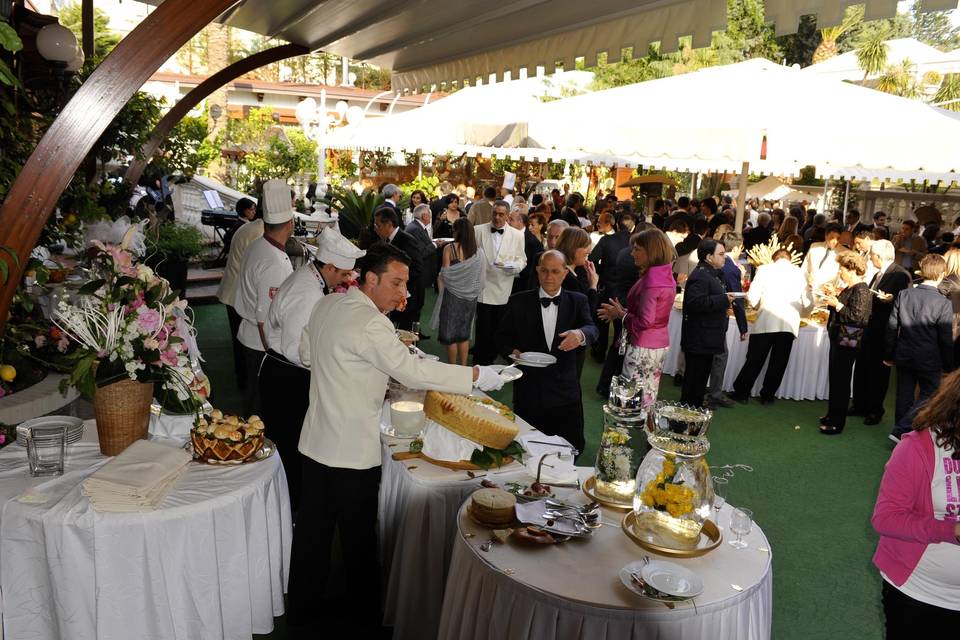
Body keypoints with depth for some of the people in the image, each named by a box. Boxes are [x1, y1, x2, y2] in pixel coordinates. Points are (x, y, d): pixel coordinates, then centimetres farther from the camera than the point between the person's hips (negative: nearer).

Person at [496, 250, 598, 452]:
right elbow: (503, 337, 6)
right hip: (528, 392, -1)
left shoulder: (578, 301, 3)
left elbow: (591, 329, -13)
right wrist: (512, 351, -16)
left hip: (565, 392, 1)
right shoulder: (519, 301, 1)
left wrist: (580, 334, -37)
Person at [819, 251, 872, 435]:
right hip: (838, 338, 10)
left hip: (848, 342, -10)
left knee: (841, 381, -3)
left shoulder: (861, 290, -17)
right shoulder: (850, 288, 12)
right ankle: (832, 415, 30)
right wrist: (833, 297, 9)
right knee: (835, 378, 18)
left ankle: (838, 423, 5)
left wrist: (837, 304, -21)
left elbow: (857, 316, -25)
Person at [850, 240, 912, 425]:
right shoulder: (878, 273, 13)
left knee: (878, 370, 4)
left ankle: (875, 410, 18)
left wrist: (889, 299, -33)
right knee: (861, 367, 14)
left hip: (883, 330, -8)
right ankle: (859, 405, 26)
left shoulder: (901, 275, -15)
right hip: (868, 326, 8)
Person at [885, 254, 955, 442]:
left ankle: (902, 432, 25)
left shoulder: (903, 295, -4)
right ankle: (901, 430, 0)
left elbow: (892, 327, 1)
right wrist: (948, 366, 2)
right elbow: (946, 340, -9)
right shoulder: (943, 303, -14)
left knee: (904, 396, 14)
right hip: (929, 361, -4)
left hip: (904, 356, 4)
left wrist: (889, 355, 11)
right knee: (928, 395, 9)